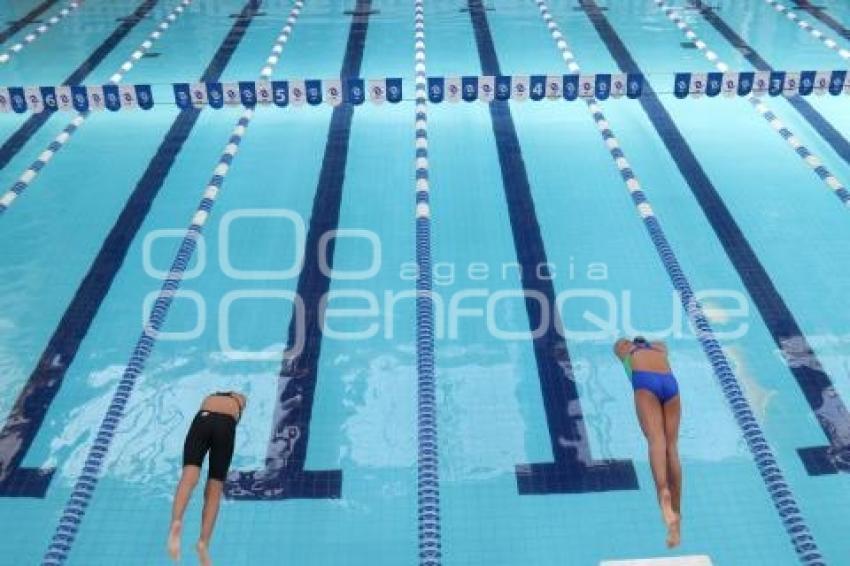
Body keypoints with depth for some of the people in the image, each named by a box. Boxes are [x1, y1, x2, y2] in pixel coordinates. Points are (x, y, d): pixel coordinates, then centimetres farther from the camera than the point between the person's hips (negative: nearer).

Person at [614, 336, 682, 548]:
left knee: (656, 440, -23)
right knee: (671, 446, -2)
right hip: (670, 382, 2)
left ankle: (663, 490, -49)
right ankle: (676, 514, -8)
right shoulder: (659, 347, 40)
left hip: (645, 381, -2)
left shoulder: (627, 350, 36)